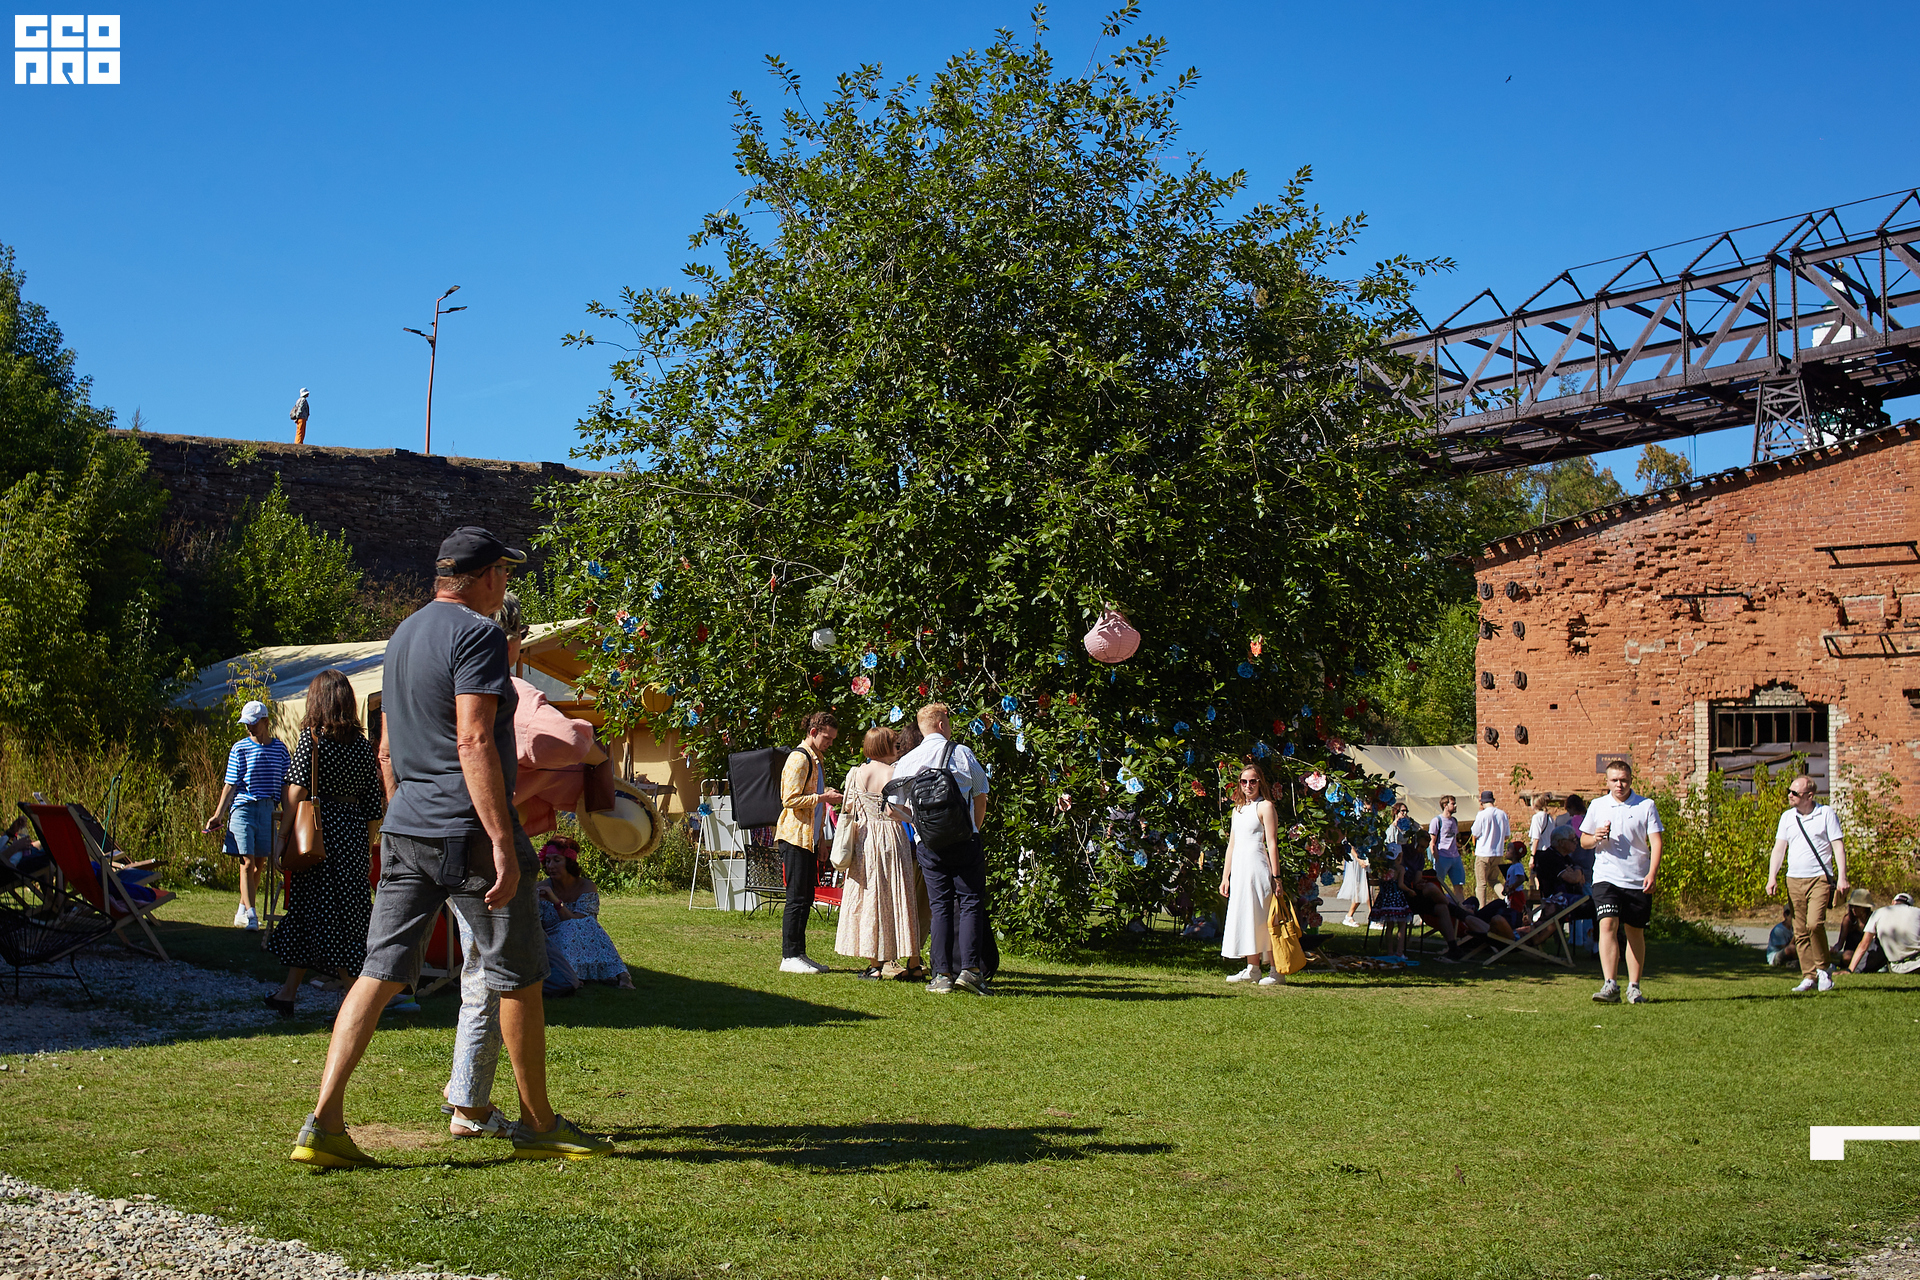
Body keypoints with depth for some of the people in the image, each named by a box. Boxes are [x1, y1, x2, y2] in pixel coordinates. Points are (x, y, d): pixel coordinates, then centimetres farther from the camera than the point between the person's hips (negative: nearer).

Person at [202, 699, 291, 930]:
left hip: (268, 810, 3)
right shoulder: (240, 749, 1)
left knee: (259, 864, 8)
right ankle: (249, 914, -12)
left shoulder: (280, 749, 8)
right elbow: (231, 785, 2)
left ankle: (242, 911, 21)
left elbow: (287, 784, 14)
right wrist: (218, 814, -2)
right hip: (243, 808, -3)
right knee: (247, 863, -10)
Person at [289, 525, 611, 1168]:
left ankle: (324, 1122, -3)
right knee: (519, 976, 5)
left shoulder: (403, 636, 17)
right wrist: (503, 842, -22)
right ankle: (537, 1125, 15)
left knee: (379, 971, 5)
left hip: (405, 830, 8)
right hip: (468, 832, -8)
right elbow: (474, 742, -20)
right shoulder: (478, 633, -11)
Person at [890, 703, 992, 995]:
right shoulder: (962, 754, 2)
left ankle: (942, 974, -1)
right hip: (964, 839, -2)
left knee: (940, 906, 5)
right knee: (970, 902, 0)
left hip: (927, 844, 2)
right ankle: (970, 968, -12)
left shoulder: (906, 761, 6)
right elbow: (981, 797, 8)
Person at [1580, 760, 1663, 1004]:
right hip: (1606, 877, 0)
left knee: (1635, 932, 7)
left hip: (1638, 880, 0)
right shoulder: (1597, 806, 8)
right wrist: (1595, 838, -8)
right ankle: (1610, 985, -22)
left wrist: (1652, 874, -17)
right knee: (1608, 924, -17)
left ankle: (1634, 987, 18)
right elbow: (1583, 841, 16)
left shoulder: (1646, 806, 2)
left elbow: (1656, 841, -3)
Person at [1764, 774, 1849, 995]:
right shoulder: (1787, 817, 12)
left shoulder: (1826, 814, 0)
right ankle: (1809, 978, 8)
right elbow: (1779, 848, 10)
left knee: (1814, 923, -20)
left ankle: (1824, 968, 1)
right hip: (1794, 880, 5)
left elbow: (1838, 846, -2)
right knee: (1800, 932, 3)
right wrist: (1772, 877, -2)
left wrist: (1842, 877, -10)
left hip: (1820, 878, -5)